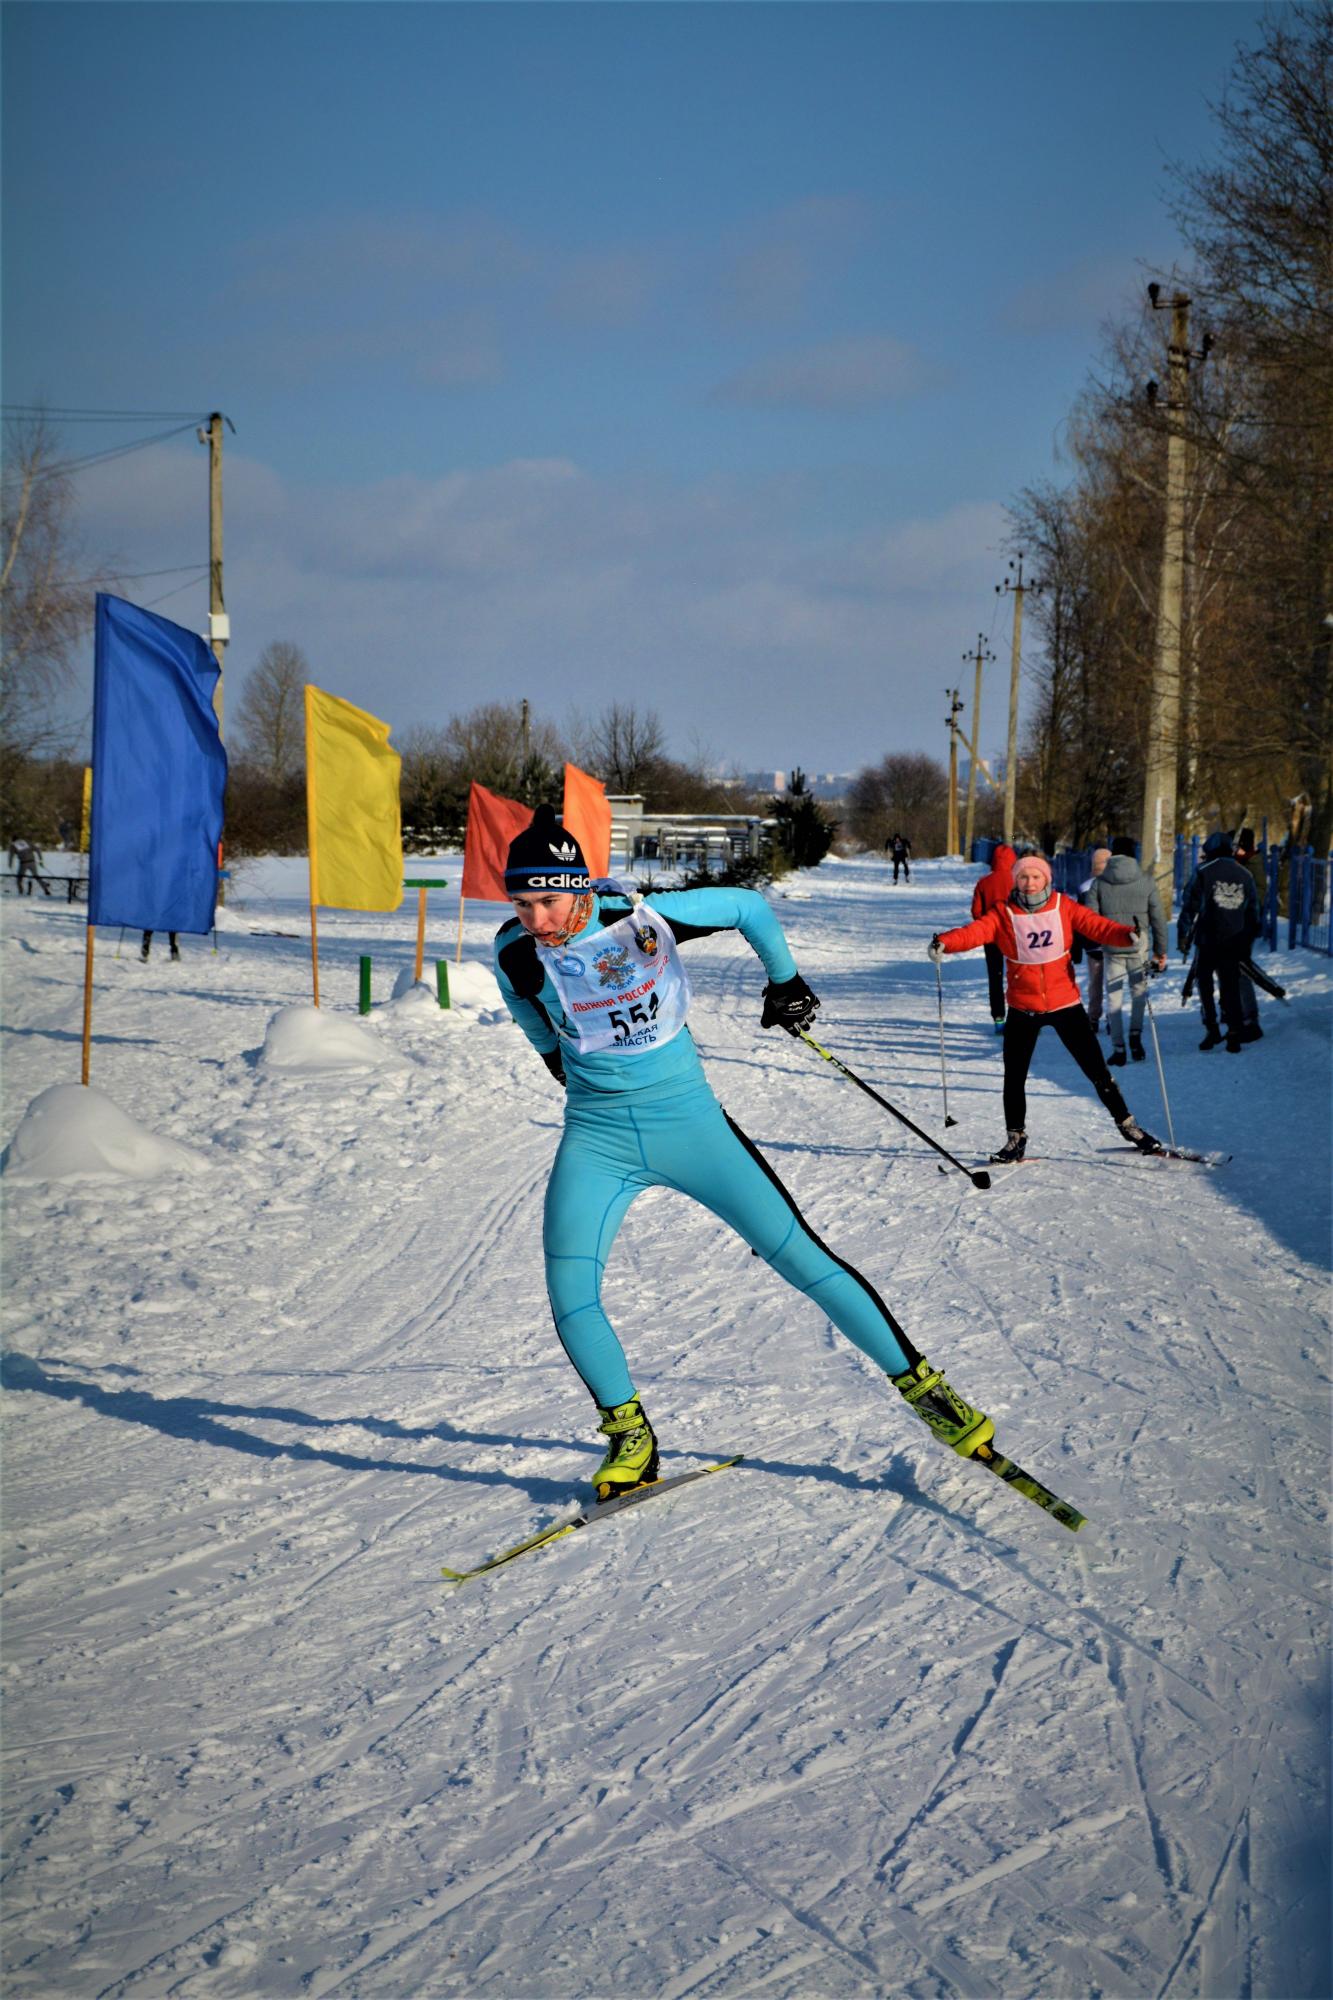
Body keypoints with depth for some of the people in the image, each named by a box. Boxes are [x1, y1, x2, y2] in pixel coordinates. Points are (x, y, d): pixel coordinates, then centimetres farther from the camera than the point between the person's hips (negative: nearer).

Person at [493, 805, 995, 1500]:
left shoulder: (648, 920, -17)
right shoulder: (517, 957, -11)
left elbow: (750, 909, 1)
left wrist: (785, 981, 13)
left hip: (688, 1122, -2)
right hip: (596, 1140, 2)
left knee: (801, 1256, -4)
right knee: (570, 1296, -13)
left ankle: (919, 1383, 9)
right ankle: (630, 1439, 9)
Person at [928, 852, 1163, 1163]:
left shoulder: (1064, 908, -3)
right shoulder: (1004, 915, -5)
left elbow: (1097, 926, -12)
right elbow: (975, 932, -19)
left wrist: (1127, 935, -31)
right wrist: (943, 943, -38)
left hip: (1065, 1003, 0)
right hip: (1023, 1009, 0)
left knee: (1097, 1070, 3)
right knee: (1014, 1077, 6)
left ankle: (1128, 1125, 20)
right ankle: (1016, 1139, 24)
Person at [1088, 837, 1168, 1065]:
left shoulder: (1099, 883, -1)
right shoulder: (1146, 881, -1)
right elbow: (1158, 918, 2)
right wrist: (1161, 950, 9)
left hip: (1111, 946, 0)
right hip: (1138, 946, 0)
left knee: (1114, 996, 6)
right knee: (1139, 990, 17)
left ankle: (1118, 1048, 2)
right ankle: (1135, 1033, -1)